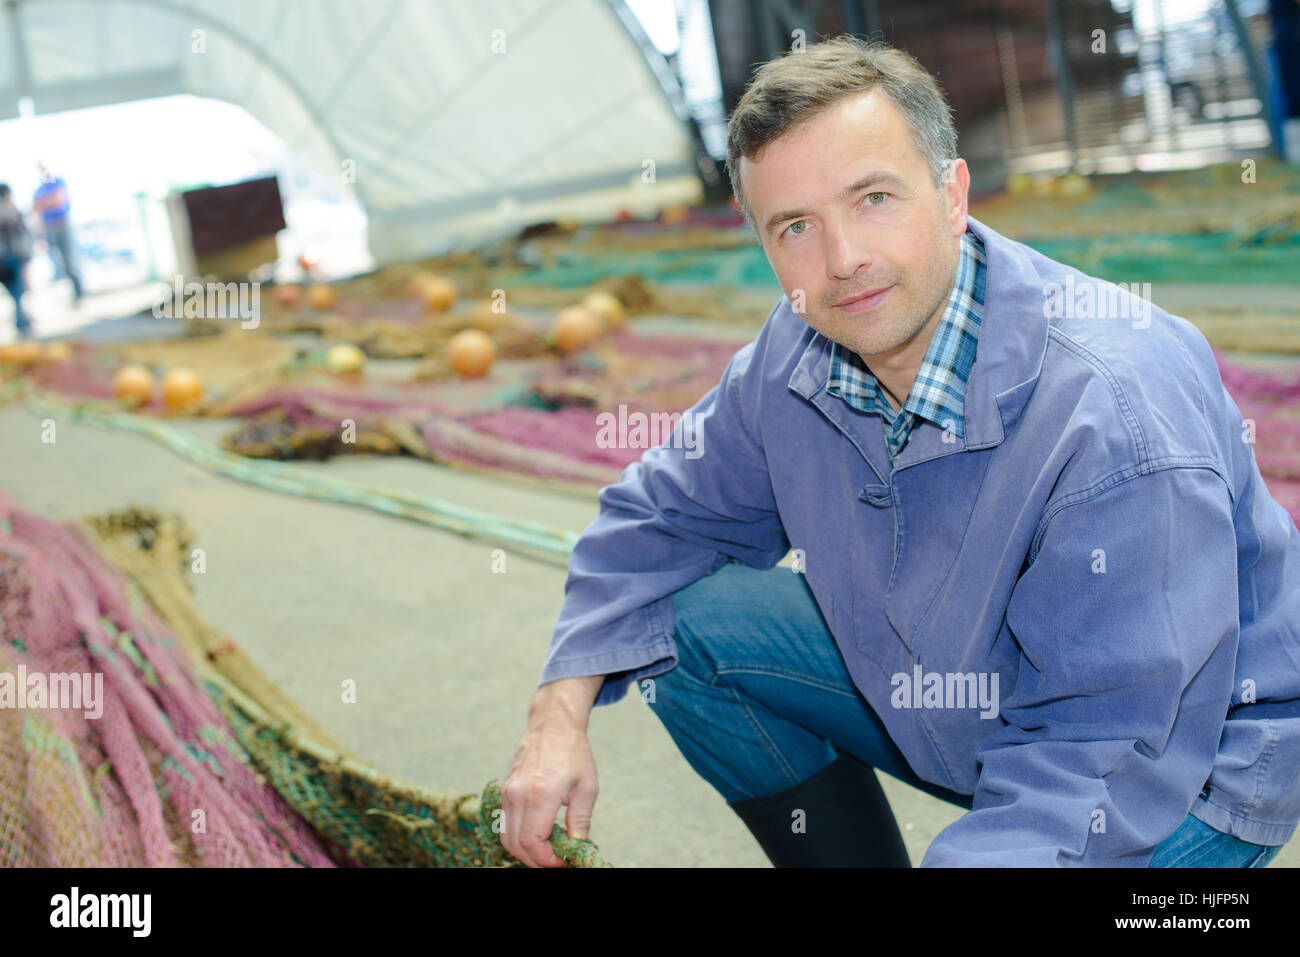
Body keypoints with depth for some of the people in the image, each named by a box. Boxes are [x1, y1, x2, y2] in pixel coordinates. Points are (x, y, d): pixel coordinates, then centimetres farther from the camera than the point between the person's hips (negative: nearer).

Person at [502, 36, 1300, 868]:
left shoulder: (1122, 421, -34)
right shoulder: (795, 353, -11)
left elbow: (1106, 761, -33)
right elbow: (662, 518, 4)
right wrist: (560, 716, -7)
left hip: (1194, 762, -6)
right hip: (952, 679, 7)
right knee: (689, 626, -2)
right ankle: (853, 856, 14)